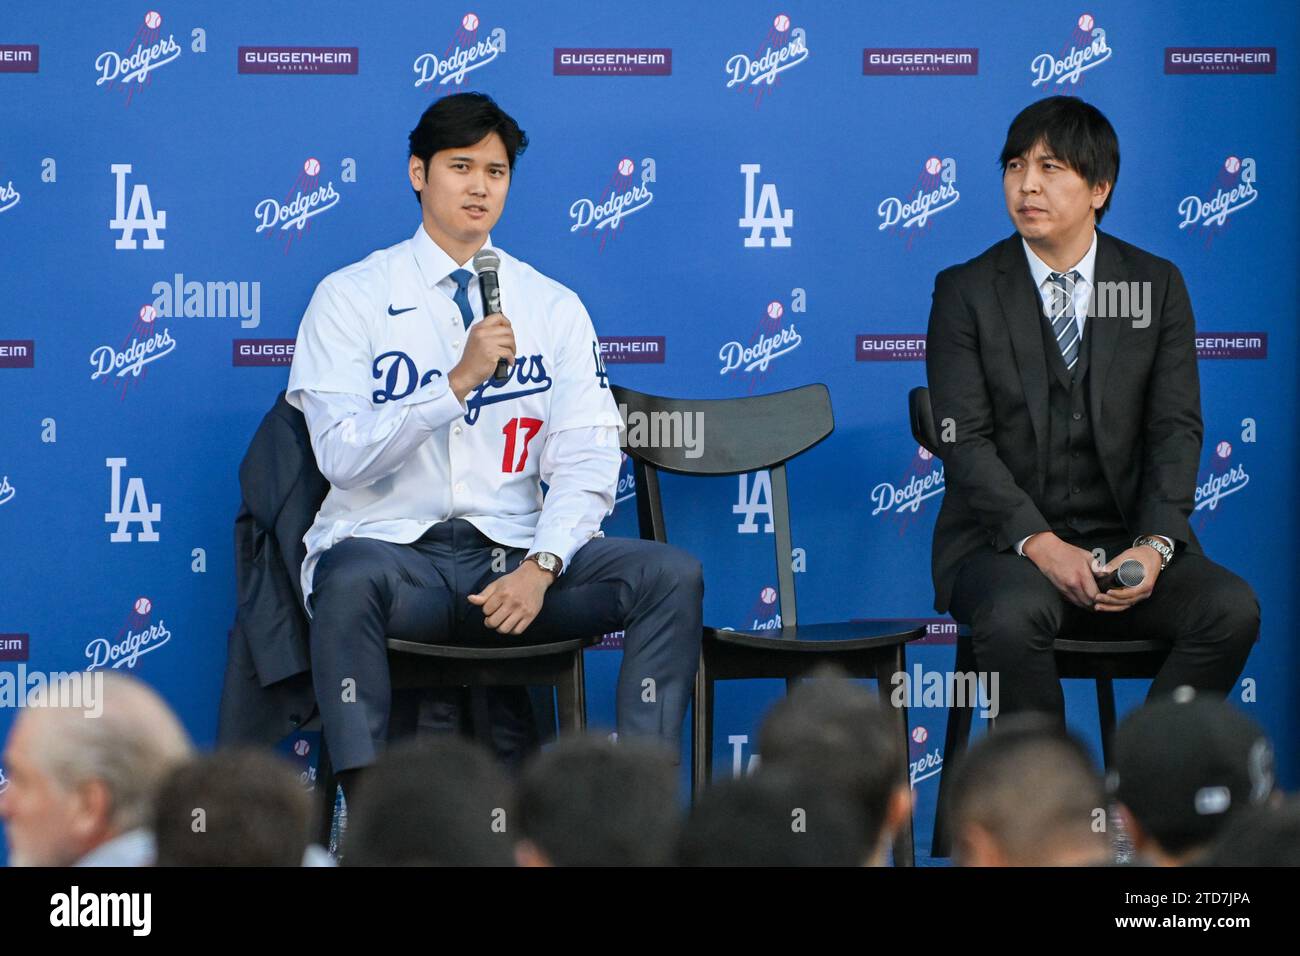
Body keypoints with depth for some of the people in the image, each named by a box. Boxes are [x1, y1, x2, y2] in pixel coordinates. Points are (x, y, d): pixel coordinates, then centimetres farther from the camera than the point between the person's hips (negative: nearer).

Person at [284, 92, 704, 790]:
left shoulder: (553, 308, 14)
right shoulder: (350, 298, 5)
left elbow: (585, 463, 4)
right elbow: (342, 456, -7)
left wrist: (540, 567, -14)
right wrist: (459, 382, -19)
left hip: (514, 554, 3)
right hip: (392, 550, -3)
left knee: (672, 576, -21)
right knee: (352, 578, -39)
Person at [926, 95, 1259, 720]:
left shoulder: (1157, 286, 8)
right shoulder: (965, 292, 2)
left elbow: (1176, 428, 2)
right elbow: (965, 443, -6)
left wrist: (1154, 545, -16)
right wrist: (1039, 544, -21)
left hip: (1127, 543, 3)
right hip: (1002, 542, -2)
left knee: (1232, 608, -24)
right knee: (1012, 616, -36)